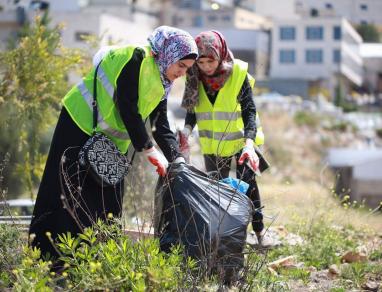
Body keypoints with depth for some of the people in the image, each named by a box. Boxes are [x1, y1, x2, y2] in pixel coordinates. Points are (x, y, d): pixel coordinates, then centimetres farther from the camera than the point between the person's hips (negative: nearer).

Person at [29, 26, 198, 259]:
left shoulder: (161, 84, 7)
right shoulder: (136, 58, -19)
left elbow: (161, 125, 9)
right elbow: (127, 109, -24)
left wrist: (178, 161, -4)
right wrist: (150, 150, -22)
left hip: (113, 141, 9)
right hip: (82, 125, -9)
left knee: (109, 204, 3)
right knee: (69, 196, -9)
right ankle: (48, 255, -7)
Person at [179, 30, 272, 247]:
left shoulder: (238, 73, -21)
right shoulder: (194, 77, -11)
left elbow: (249, 111, -22)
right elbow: (192, 109, 0)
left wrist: (249, 142, -35)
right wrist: (186, 131, -19)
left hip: (241, 140, -3)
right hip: (212, 144, 4)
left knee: (247, 184, -9)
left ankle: (259, 230, 3)